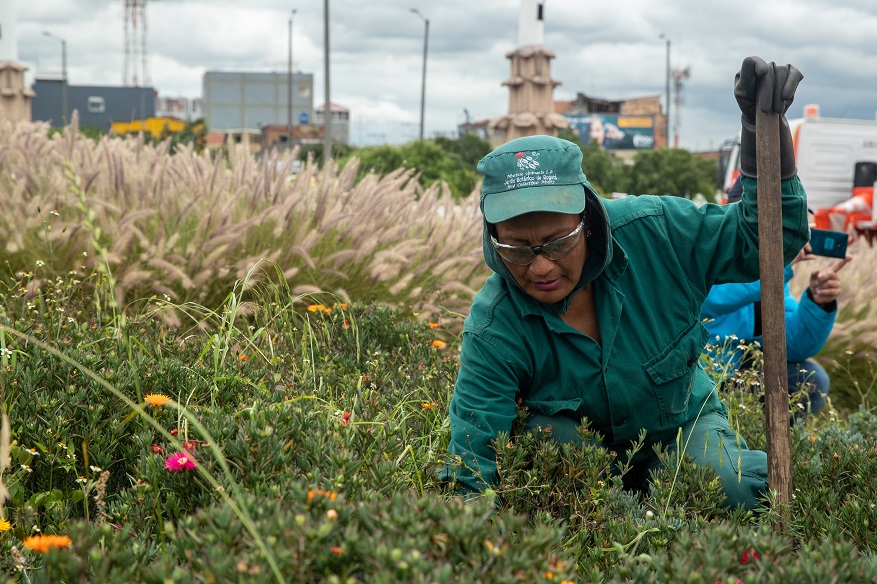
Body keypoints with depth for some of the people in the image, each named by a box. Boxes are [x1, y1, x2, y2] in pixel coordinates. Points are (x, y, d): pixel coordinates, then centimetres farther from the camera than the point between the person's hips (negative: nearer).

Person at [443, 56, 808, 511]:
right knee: (549, 435, -35)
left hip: (681, 425, 1)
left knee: (746, 489, -29)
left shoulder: (653, 231, -23)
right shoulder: (493, 329, -27)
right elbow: (471, 480, -27)